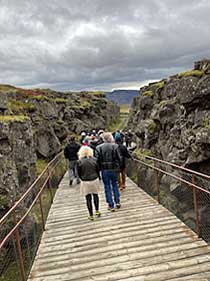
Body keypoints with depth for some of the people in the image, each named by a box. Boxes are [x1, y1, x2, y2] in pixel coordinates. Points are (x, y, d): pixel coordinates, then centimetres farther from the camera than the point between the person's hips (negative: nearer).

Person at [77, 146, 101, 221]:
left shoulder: (79, 162, -10)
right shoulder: (94, 160, -6)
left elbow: (79, 173, -2)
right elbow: (98, 170, 1)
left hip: (85, 182, -2)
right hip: (94, 180, 2)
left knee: (88, 198, 7)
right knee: (95, 195, 20)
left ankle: (91, 215, 13)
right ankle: (97, 211, 30)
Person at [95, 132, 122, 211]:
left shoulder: (99, 148, -6)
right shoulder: (114, 146, -7)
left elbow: (97, 160, -6)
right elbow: (119, 158, -6)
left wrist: (99, 169, 5)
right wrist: (118, 168, 6)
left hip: (104, 170, -1)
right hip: (113, 169, 1)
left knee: (107, 187, 8)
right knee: (115, 185, 20)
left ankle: (111, 205, 11)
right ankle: (117, 201, 23)